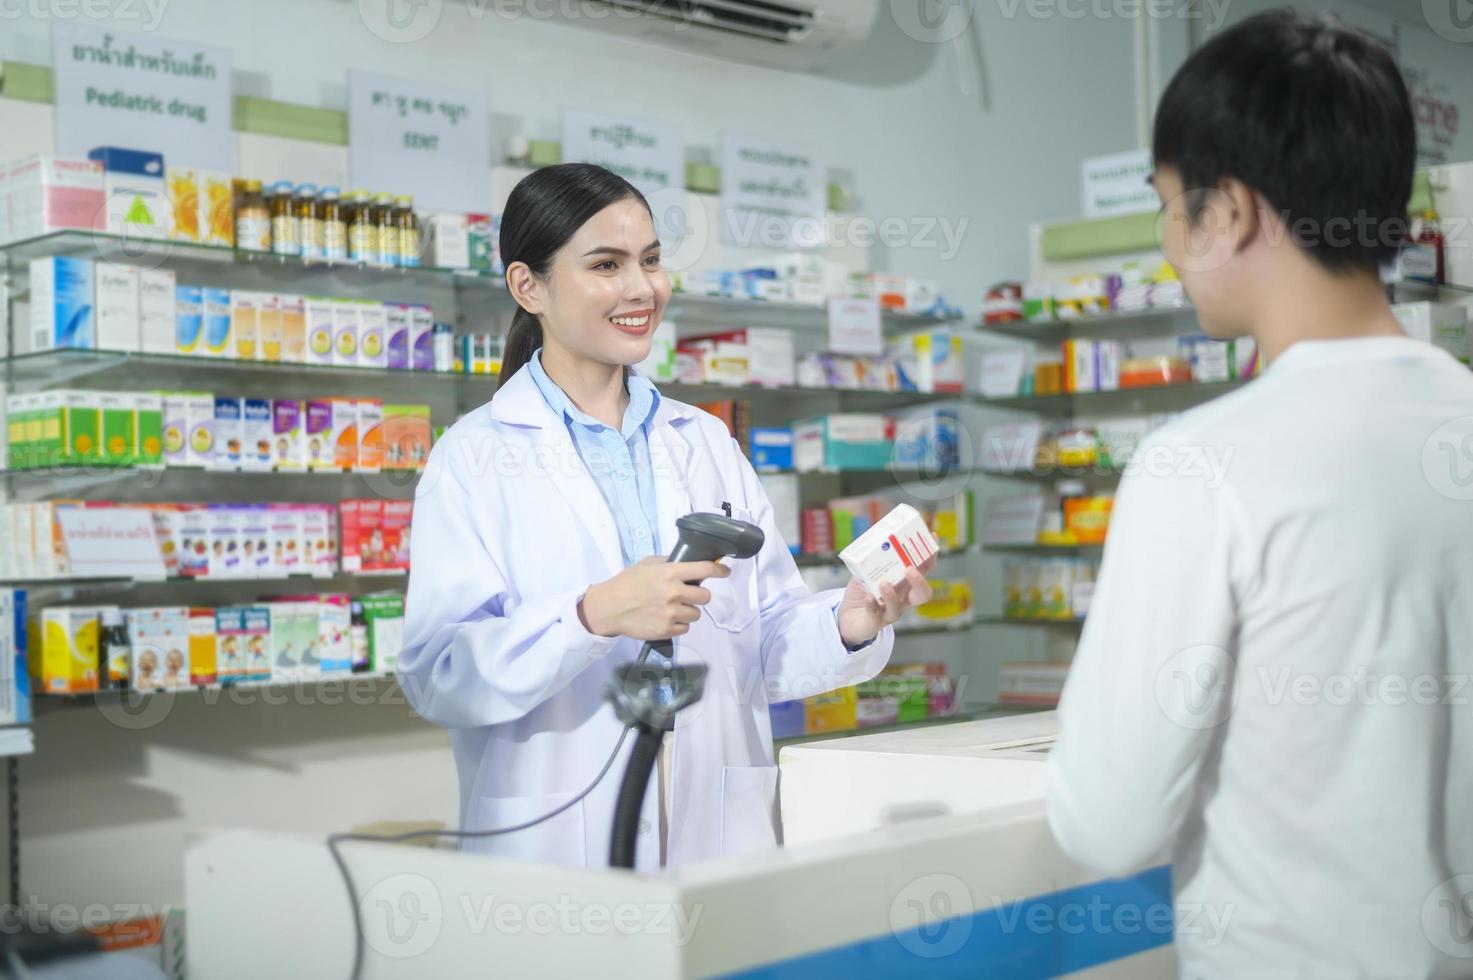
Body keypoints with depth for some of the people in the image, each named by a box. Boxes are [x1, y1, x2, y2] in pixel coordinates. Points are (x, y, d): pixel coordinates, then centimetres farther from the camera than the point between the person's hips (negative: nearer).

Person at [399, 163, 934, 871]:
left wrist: (850, 624, -11)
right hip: (557, 847, -4)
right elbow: (436, 673, -13)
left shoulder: (707, 442, 12)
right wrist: (593, 617, -25)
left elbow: (768, 648, 9)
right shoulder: (477, 458, -3)